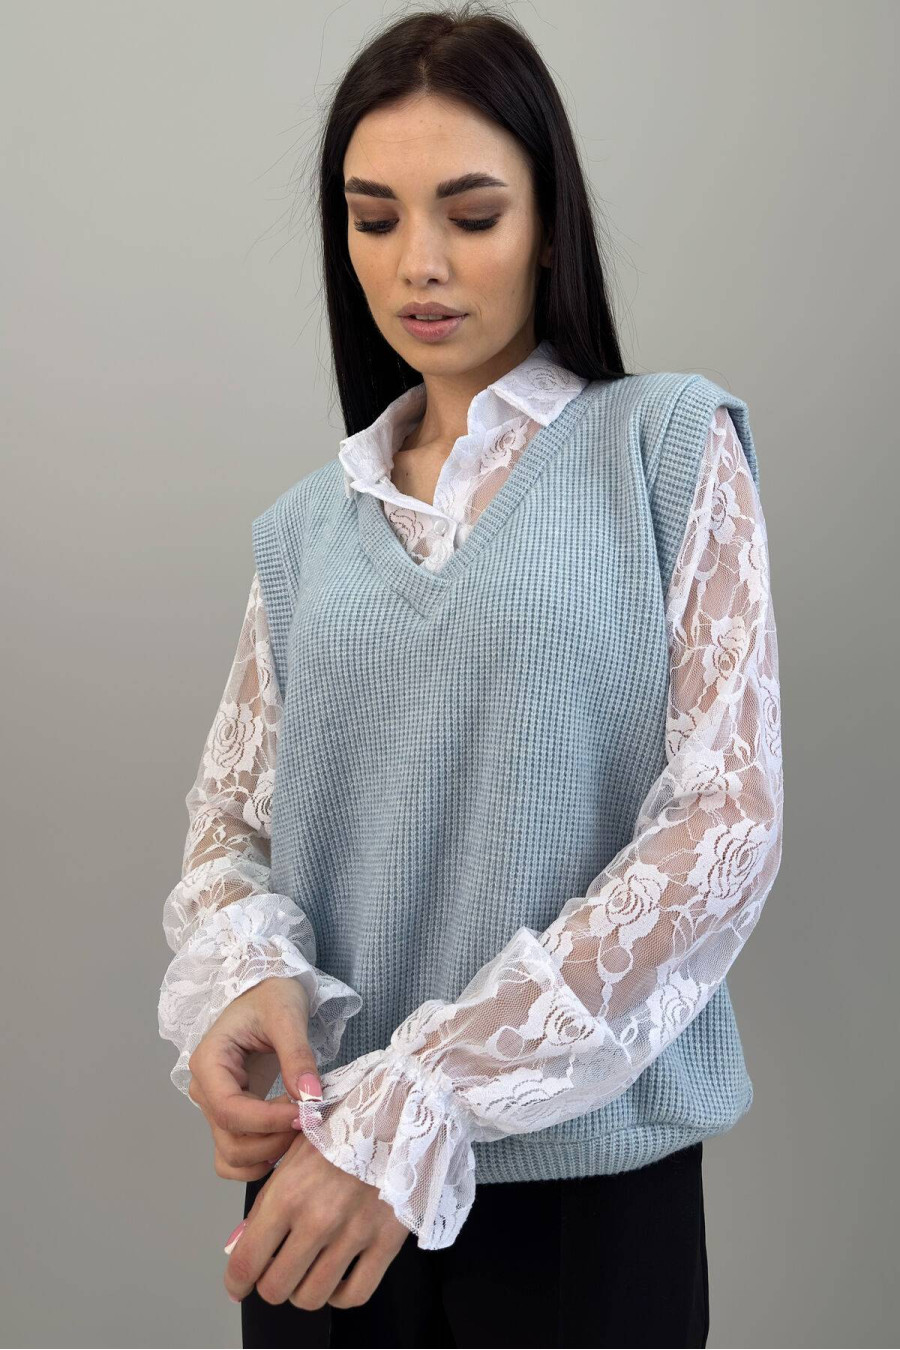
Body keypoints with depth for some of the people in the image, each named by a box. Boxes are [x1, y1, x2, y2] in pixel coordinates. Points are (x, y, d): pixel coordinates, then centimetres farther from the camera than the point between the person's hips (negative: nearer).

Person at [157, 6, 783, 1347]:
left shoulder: (668, 442, -3)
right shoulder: (310, 522, 8)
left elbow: (727, 817, -11)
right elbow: (231, 819, 8)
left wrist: (425, 1098, -19)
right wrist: (239, 977, -16)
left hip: (582, 1167, -3)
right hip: (322, 1172, 3)